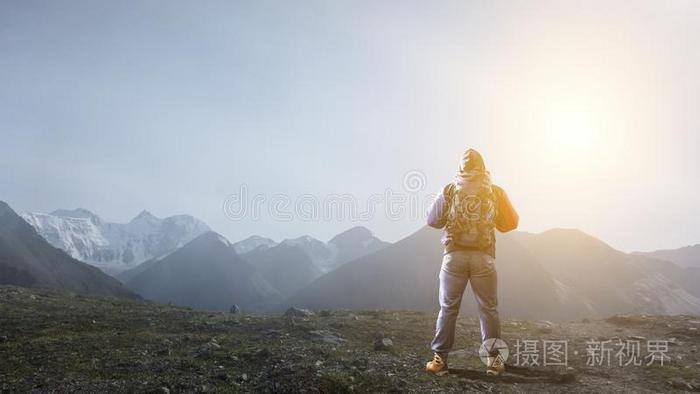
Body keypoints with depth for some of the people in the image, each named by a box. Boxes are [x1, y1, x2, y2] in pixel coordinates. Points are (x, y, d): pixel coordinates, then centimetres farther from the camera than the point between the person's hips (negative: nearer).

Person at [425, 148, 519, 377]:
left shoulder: (450, 190, 0)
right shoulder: (495, 192, 2)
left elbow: (433, 221, 3)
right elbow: (508, 223, 8)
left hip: (455, 255, 0)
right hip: (484, 257, 1)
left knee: (448, 308, 7)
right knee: (488, 308, 11)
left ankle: (440, 359, 9)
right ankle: (493, 359, 15)